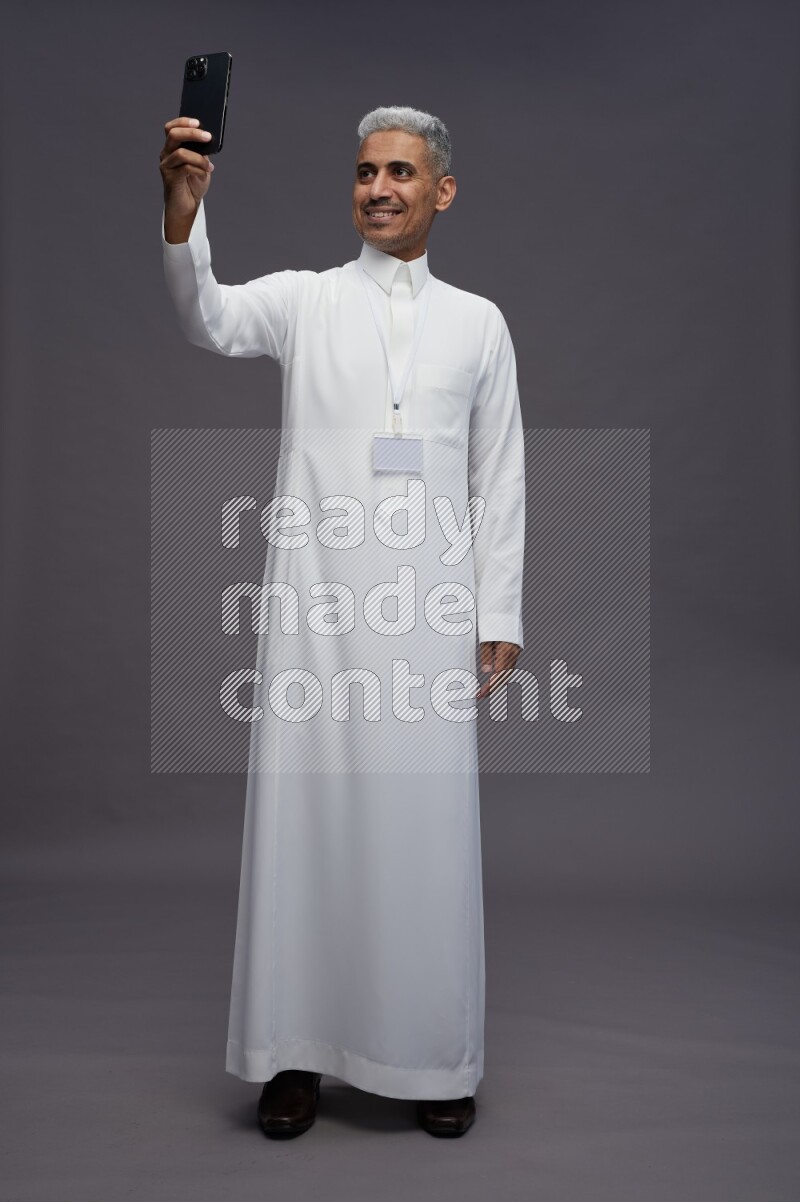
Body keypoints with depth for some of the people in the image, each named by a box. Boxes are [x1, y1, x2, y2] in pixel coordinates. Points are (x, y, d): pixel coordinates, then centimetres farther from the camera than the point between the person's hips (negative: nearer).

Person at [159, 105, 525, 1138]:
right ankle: (297, 1050, 16)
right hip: (316, 601, 0)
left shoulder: (477, 321, 13)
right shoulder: (303, 299, 10)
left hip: (430, 609, 1)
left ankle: (434, 1058, 18)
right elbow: (211, 321, -11)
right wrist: (182, 207, -29)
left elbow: (500, 480, 11)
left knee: (427, 827, 3)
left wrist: (500, 618, 5)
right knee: (303, 813, 2)